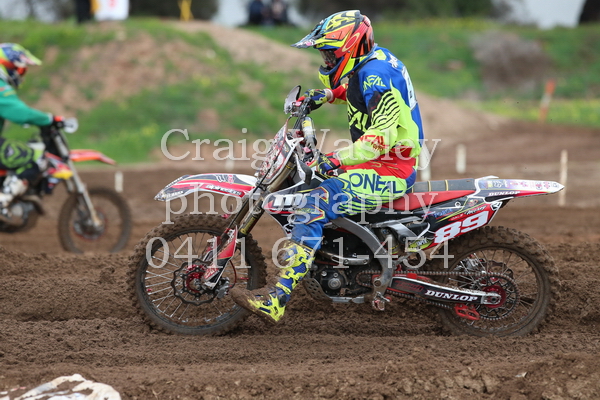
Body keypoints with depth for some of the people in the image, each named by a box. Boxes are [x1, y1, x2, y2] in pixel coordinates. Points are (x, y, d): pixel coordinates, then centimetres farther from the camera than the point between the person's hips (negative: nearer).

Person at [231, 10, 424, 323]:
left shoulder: (376, 73, -19)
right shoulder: (373, 60, 11)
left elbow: (381, 136, -30)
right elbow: (355, 88, 37)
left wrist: (337, 158, -37)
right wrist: (327, 94, 19)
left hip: (390, 169, -11)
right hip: (378, 162, 11)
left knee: (314, 206, -25)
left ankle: (275, 299, -34)